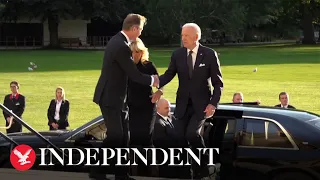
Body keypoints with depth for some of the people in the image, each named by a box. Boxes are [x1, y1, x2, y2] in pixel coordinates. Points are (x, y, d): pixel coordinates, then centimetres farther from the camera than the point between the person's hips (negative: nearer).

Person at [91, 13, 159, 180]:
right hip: (110, 97, -10)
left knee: (122, 136, 10)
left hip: (115, 97, 10)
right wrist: (152, 80, -1)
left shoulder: (118, 41, 9)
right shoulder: (121, 46, -23)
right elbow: (134, 74, -18)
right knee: (115, 136, -6)